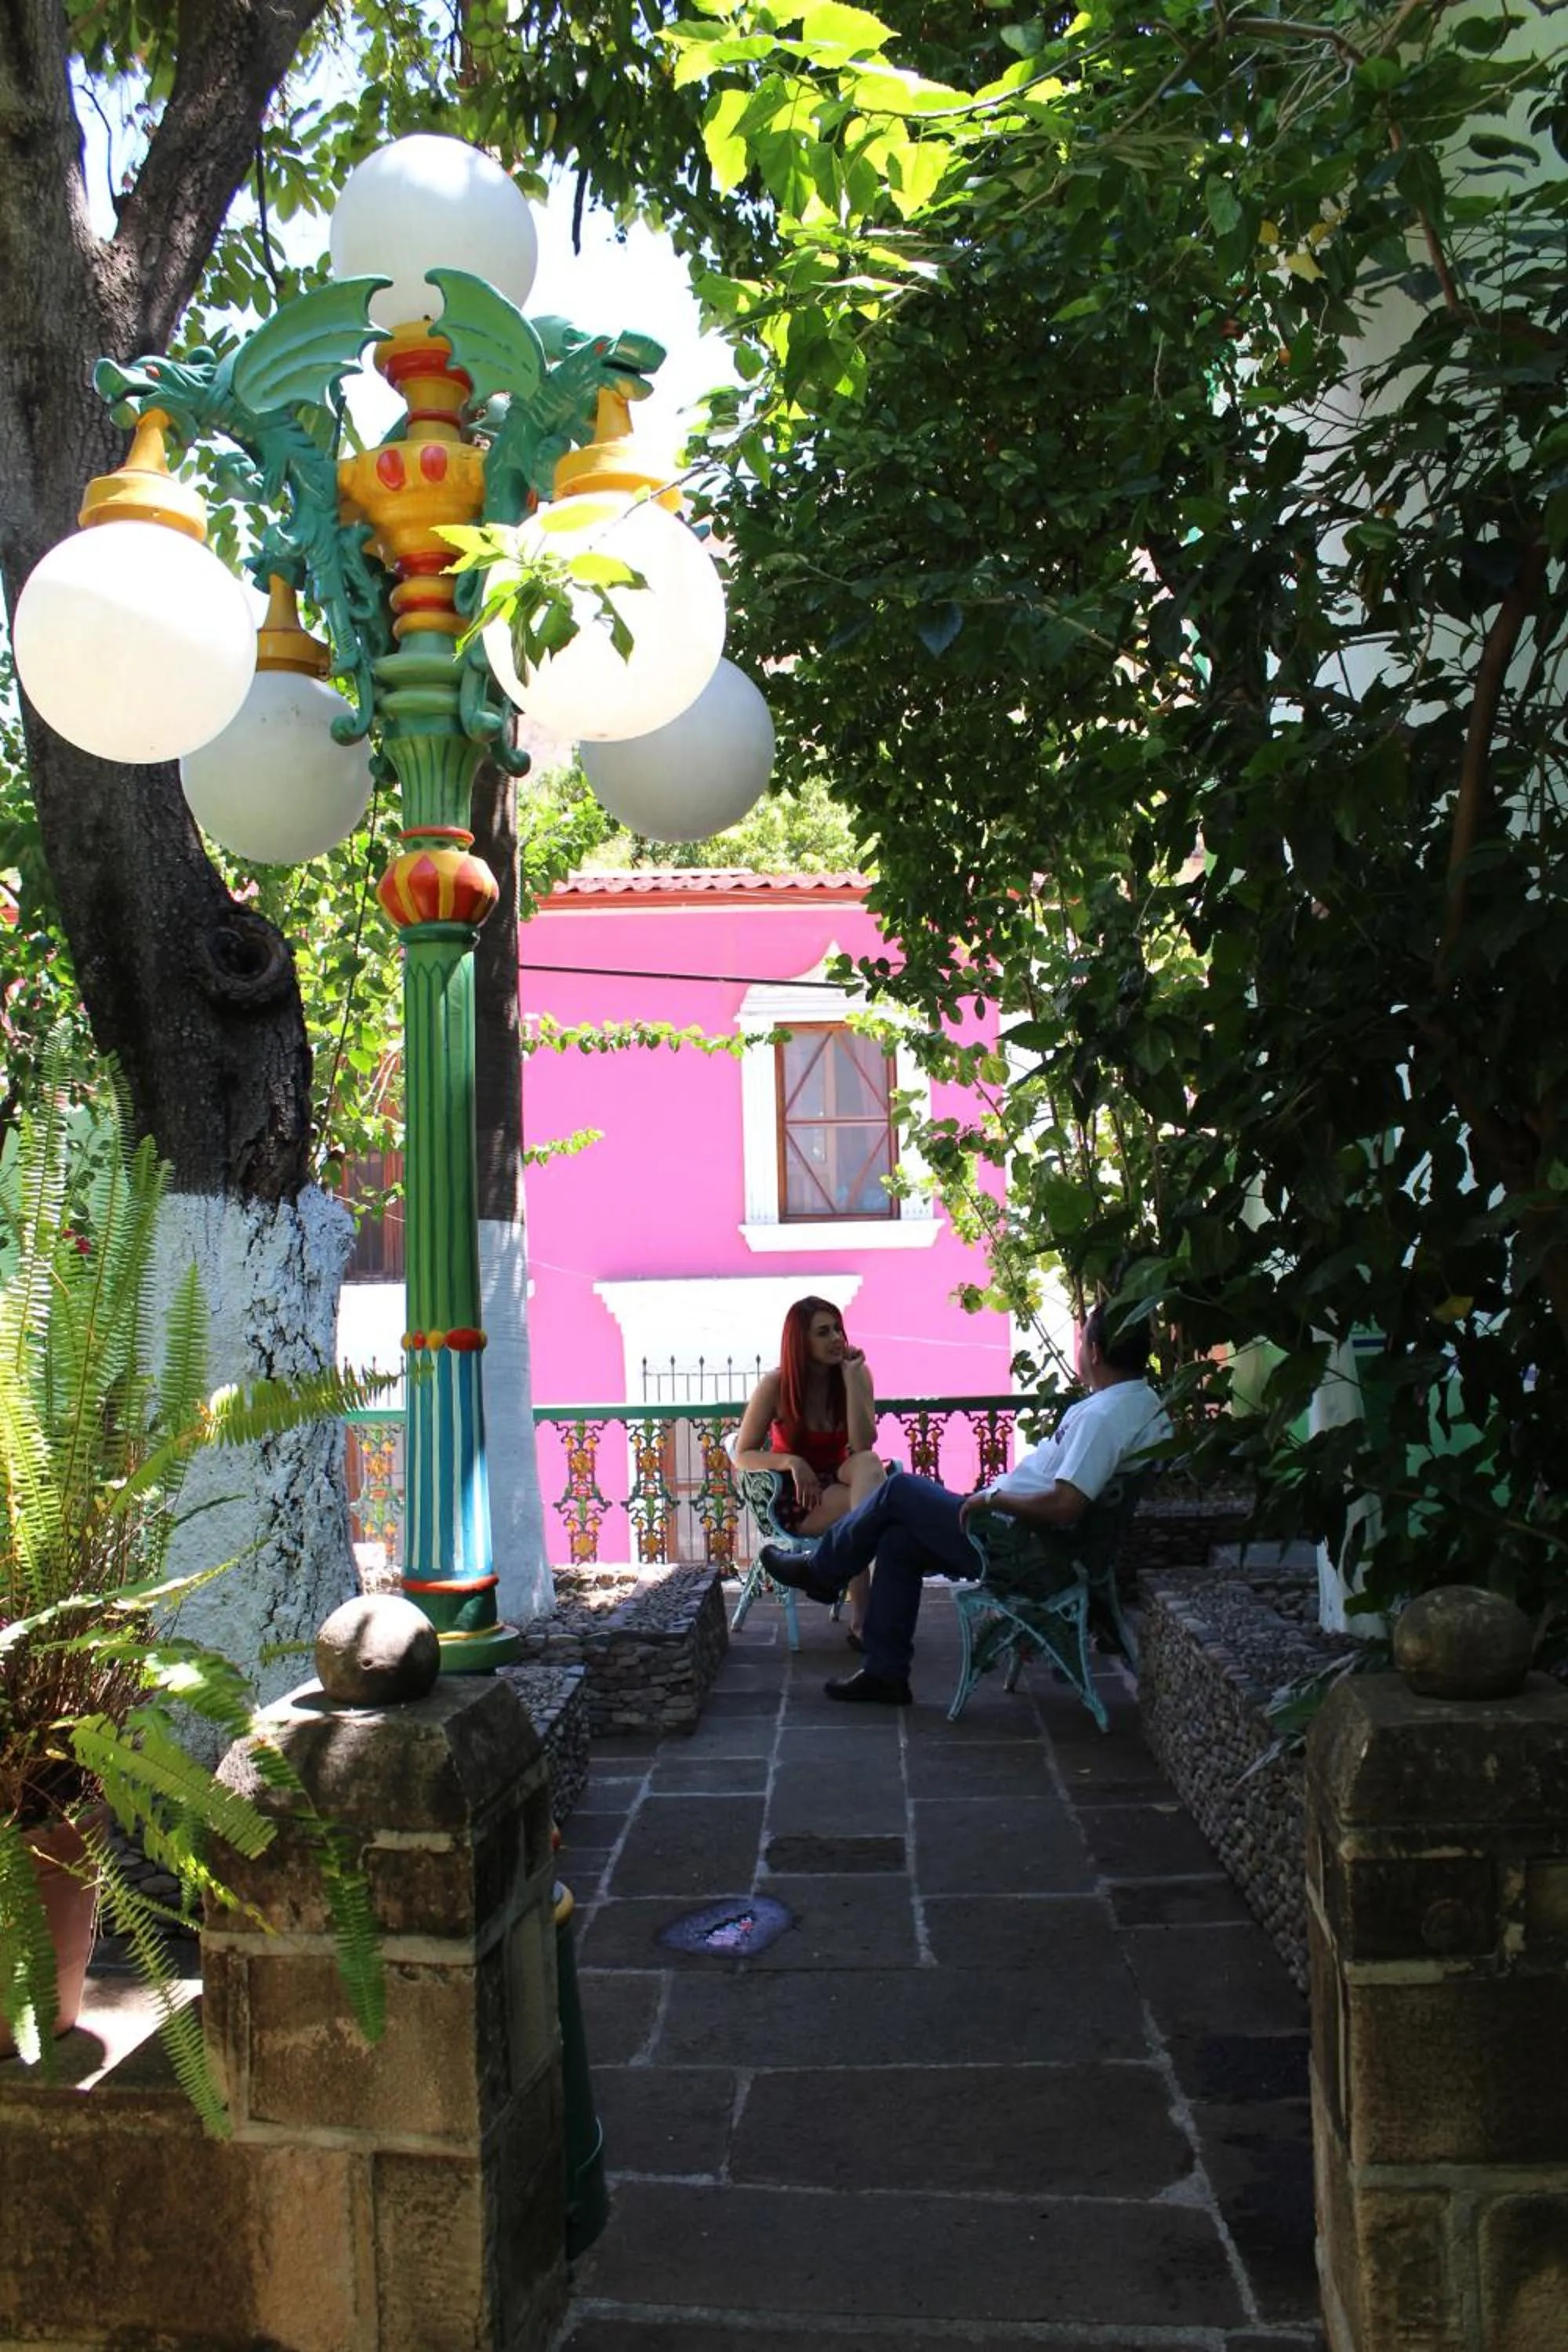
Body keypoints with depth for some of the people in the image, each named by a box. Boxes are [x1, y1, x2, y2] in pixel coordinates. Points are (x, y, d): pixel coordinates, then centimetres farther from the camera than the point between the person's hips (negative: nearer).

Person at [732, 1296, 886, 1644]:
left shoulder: (857, 1374, -5)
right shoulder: (776, 1384, -11)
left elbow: (863, 1446, -18)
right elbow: (742, 1456, -7)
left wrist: (850, 1378, -21)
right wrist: (791, 1462, -25)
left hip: (840, 1482, 3)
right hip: (794, 1497, -2)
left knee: (868, 1464, -34)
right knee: (866, 1503, -33)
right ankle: (861, 1620, -29)